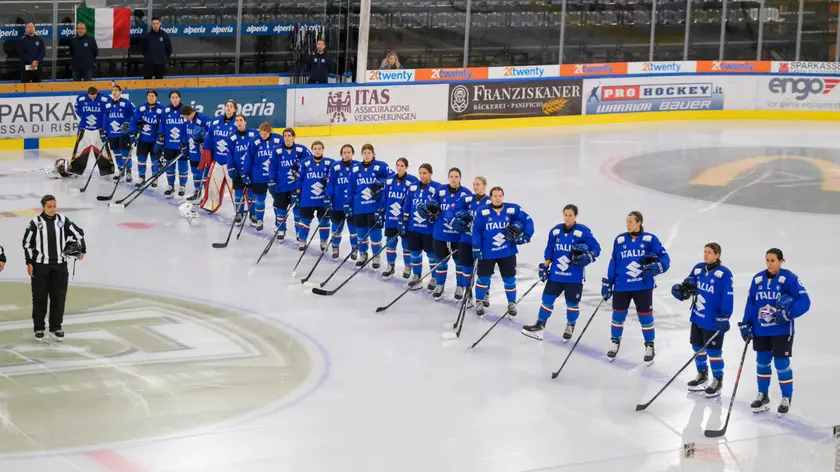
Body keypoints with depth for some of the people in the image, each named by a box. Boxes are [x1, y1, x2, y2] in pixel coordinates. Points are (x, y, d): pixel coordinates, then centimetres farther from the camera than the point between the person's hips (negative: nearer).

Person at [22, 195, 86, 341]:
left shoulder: (62, 220, 0)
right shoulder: (36, 222, -7)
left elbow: (78, 233, 10)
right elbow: (27, 242, -1)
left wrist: (82, 250, 6)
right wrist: (29, 262, -3)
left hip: (59, 265, 2)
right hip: (40, 265, -2)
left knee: (59, 296, 4)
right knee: (40, 297, 3)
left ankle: (55, 328, 14)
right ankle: (39, 328, 16)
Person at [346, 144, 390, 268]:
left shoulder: (381, 166, -5)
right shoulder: (355, 169, 7)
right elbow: (351, 188, 11)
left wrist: (382, 183, -18)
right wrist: (348, 205, 8)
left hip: (376, 206, -3)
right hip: (359, 207, 3)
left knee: (375, 231, 0)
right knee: (361, 232, 10)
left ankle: (376, 256, 12)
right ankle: (362, 254, 27)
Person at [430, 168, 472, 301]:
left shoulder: (466, 194, -5)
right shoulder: (441, 191, 3)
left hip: (458, 235, -2)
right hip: (440, 233, 2)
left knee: (460, 261, 8)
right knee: (441, 260, 11)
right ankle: (439, 286, 27)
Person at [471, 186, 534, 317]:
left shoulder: (513, 210, -7)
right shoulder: (483, 212, -10)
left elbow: (528, 221, 0)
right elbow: (476, 230, -5)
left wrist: (525, 236, -8)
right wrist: (476, 248, -7)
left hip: (507, 252, 1)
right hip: (487, 252, -1)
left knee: (509, 279, 10)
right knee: (483, 278, 7)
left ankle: (512, 303, 28)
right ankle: (479, 302, 26)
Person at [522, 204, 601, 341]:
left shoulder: (583, 231, -11)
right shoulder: (555, 231, 3)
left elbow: (596, 248, -7)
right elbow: (549, 250, 11)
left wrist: (588, 257, -24)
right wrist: (545, 266, 7)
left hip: (574, 277, -3)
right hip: (555, 274, 3)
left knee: (572, 303, 10)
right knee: (547, 298, 3)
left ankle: (570, 327, 31)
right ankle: (539, 326, 12)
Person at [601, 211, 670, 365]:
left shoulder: (650, 239, -5)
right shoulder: (620, 240, 4)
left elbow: (664, 258, -3)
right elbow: (613, 263, 10)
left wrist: (657, 267, -23)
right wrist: (607, 283, 8)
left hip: (643, 286, -2)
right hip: (621, 286, 3)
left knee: (645, 317, 3)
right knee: (618, 315, 9)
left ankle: (650, 347, 20)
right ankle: (615, 343, 30)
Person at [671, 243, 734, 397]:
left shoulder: (724, 273, -15)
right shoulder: (698, 268, 4)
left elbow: (727, 297, -16)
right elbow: (689, 283, 15)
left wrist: (723, 317, -20)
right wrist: (681, 289, -7)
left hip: (714, 320, -7)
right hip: (698, 317, 7)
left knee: (713, 350, 2)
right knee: (698, 347, 17)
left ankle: (718, 380, 17)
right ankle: (702, 375, 36)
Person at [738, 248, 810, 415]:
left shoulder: (789, 278, -12)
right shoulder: (758, 278, 3)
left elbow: (805, 301, -15)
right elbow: (751, 302, 10)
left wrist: (788, 313, -27)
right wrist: (746, 324, 6)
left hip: (782, 331, -5)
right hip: (760, 330, 5)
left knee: (781, 364, 1)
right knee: (762, 362, 13)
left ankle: (786, 398, 17)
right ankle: (763, 395, 29)